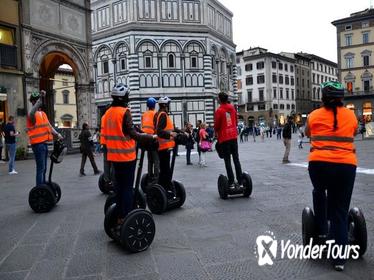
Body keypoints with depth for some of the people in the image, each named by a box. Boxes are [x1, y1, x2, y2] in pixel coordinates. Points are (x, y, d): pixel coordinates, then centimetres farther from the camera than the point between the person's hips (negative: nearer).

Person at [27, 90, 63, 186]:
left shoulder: (43, 113, 17)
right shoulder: (33, 115, -10)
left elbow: (49, 126, 20)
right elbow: (32, 113, -35)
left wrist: (57, 134, 7)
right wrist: (40, 98, -42)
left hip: (44, 143, 9)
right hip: (38, 144, -9)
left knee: (44, 168, 15)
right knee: (40, 168, -9)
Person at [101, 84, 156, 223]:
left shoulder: (107, 113, 9)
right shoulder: (124, 112, -14)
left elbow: (105, 135, 13)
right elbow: (132, 134, -18)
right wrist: (151, 137, -11)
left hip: (114, 156, 7)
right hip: (126, 156, -7)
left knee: (119, 186, 15)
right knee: (127, 187, 0)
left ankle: (120, 216, 24)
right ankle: (125, 217, 4)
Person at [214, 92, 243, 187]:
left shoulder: (219, 111, -10)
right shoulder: (232, 108, 7)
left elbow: (216, 125, -6)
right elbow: (236, 121, 15)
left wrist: (216, 132, 14)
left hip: (224, 138, -5)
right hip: (234, 136, 5)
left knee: (227, 161, 0)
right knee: (236, 159, 9)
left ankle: (231, 182, -2)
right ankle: (240, 181, 10)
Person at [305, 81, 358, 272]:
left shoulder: (314, 115, 7)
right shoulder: (351, 115, 11)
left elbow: (307, 133, 25)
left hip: (319, 164, -1)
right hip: (346, 166, 1)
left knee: (319, 192, 31)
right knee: (340, 212, 8)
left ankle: (321, 230, 29)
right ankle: (339, 258, 10)